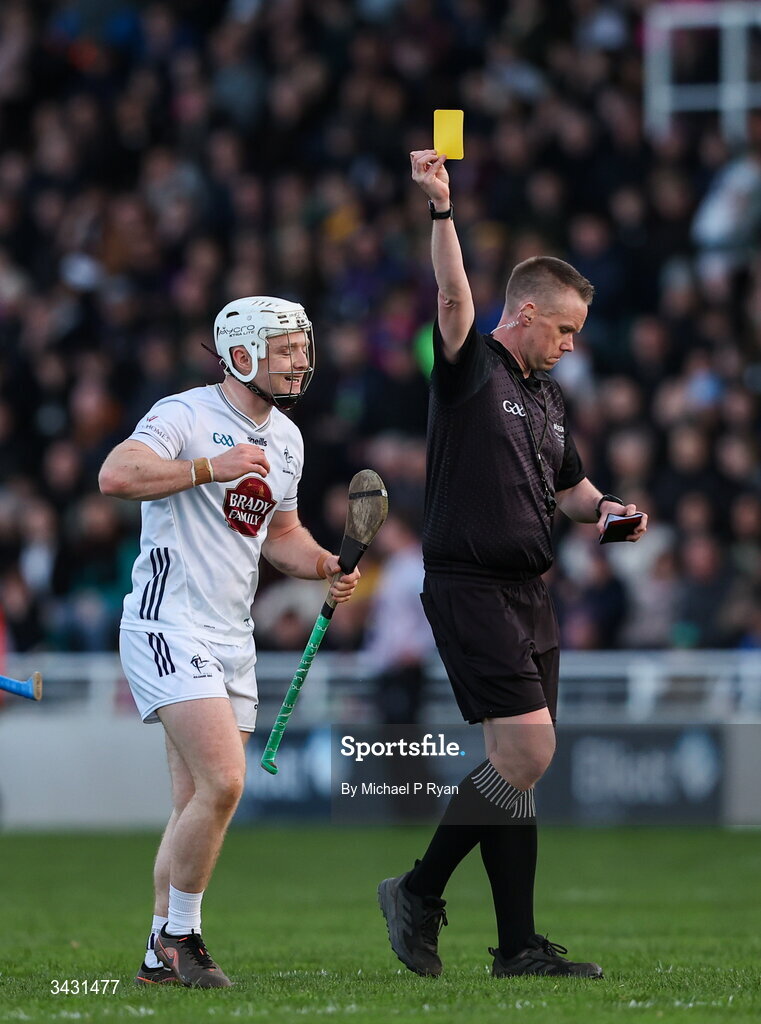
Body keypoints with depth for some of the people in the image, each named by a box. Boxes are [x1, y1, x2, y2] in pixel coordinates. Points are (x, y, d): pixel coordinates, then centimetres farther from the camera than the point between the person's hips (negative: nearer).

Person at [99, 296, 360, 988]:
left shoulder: (286, 438, 15)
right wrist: (210, 468, -31)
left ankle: (161, 955, 17)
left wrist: (325, 566, 8)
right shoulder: (185, 417, -12)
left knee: (198, 805, 9)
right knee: (223, 782, -19)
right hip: (167, 625, -9)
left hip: (231, 637, 9)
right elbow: (116, 475, -28)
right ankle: (181, 931, -3)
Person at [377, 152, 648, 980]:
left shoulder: (547, 396, 18)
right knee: (527, 754, -15)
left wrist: (603, 508, 8)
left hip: (527, 594, 8)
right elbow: (454, 300, -25)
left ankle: (518, 946, 9)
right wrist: (441, 211, -39)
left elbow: (566, 485, 30)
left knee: (520, 764, 7)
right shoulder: (472, 371, -6)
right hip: (469, 591, -8)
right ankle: (418, 893, -2)